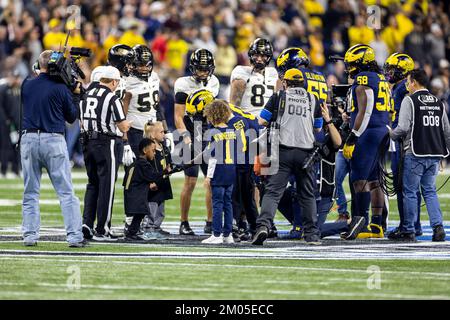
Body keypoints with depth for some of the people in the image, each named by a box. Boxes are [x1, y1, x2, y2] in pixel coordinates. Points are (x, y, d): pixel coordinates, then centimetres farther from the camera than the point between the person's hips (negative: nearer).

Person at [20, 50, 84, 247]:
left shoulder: (26, 85, 2)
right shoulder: (60, 88, -7)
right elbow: (72, 117, 4)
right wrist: (76, 95, 14)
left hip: (28, 140, 3)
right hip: (54, 142, -3)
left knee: (30, 192, 11)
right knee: (66, 192, 0)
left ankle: (30, 235, 8)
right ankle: (74, 236, -5)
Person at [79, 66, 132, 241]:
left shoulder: (86, 96, 7)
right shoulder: (112, 98, -13)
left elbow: (82, 122, 13)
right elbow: (122, 126, -9)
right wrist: (126, 125, 12)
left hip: (88, 142, 6)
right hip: (106, 144, -6)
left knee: (93, 184, 18)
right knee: (106, 186, 1)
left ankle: (87, 223, 7)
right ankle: (102, 230, 3)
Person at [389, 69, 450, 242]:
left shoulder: (410, 100, -8)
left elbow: (403, 128, -16)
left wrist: (391, 135, 3)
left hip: (415, 154, -5)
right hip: (435, 154, 6)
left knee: (410, 192, 3)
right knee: (430, 191, 13)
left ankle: (408, 231, 7)